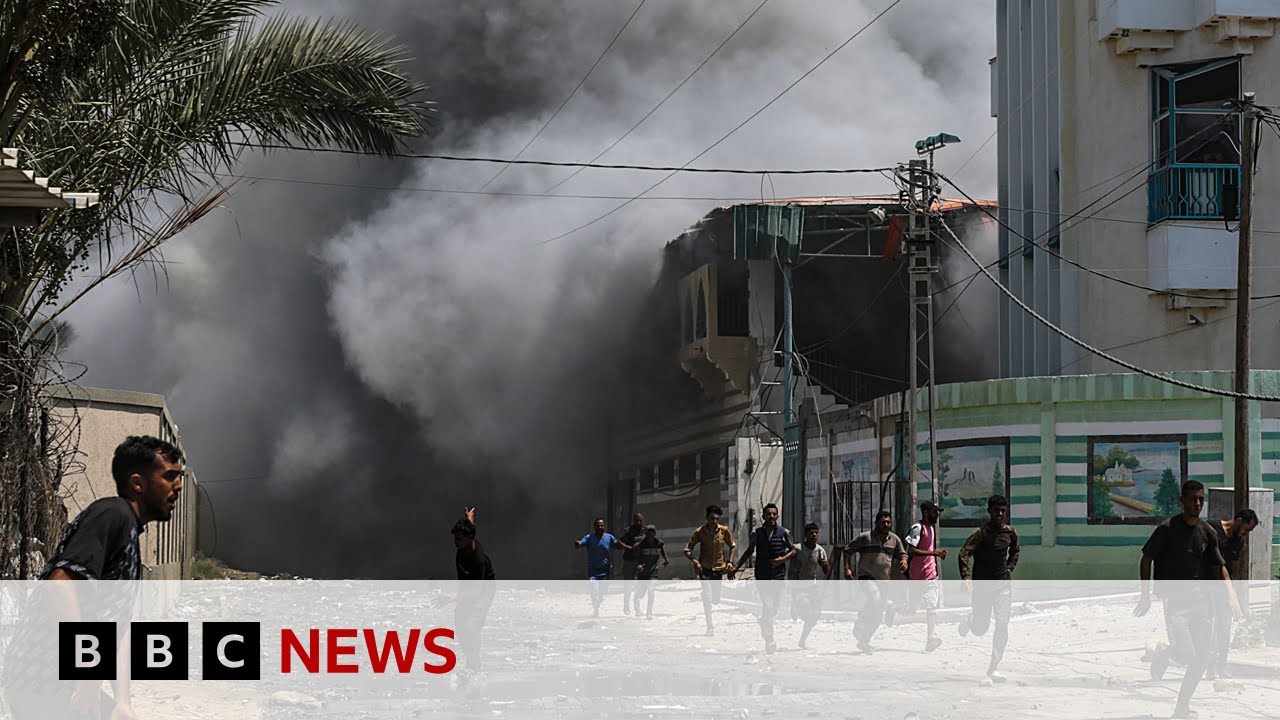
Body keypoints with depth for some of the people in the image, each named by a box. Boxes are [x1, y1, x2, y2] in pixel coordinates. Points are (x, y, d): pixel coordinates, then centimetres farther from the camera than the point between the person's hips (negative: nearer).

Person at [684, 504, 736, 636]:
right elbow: (687, 550, -6)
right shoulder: (700, 532, -10)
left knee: (716, 600, 7)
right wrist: (694, 561, -22)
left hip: (719, 568, 2)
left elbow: (732, 546, 11)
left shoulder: (724, 531, -5)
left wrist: (730, 562, -2)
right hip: (704, 568, -2)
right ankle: (709, 627, -10)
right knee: (707, 597, -16)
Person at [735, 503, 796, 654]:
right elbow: (749, 551, 13)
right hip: (762, 576, -1)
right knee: (767, 607, -13)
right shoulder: (757, 533, 3)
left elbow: (793, 550, 9)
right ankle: (769, 642, -14)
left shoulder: (783, 533, 2)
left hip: (778, 575, 1)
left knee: (773, 609, 8)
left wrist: (783, 559, -10)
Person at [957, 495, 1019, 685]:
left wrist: (1010, 568, 10)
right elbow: (964, 553, -18)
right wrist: (966, 577, -30)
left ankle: (993, 669, -4)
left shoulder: (1009, 532, 5)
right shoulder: (981, 533, -12)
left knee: (1002, 626, -8)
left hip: (1003, 584, 4)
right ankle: (970, 620, 42)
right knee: (980, 629, 3)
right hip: (982, 585, -4)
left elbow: (1016, 551, 24)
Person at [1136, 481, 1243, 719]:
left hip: (1199, 596, 5)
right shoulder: (1167, 529, -6)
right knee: (1187, 655, -15)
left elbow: (1219, 567, 12)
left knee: (1203, 656, 0)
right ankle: (1163, 654, 21)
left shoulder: (1208, 532, 8)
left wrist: (1231, 595, -2)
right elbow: (1146, 559, -1)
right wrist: (1145, 595, -7)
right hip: (1173, 598, -5)